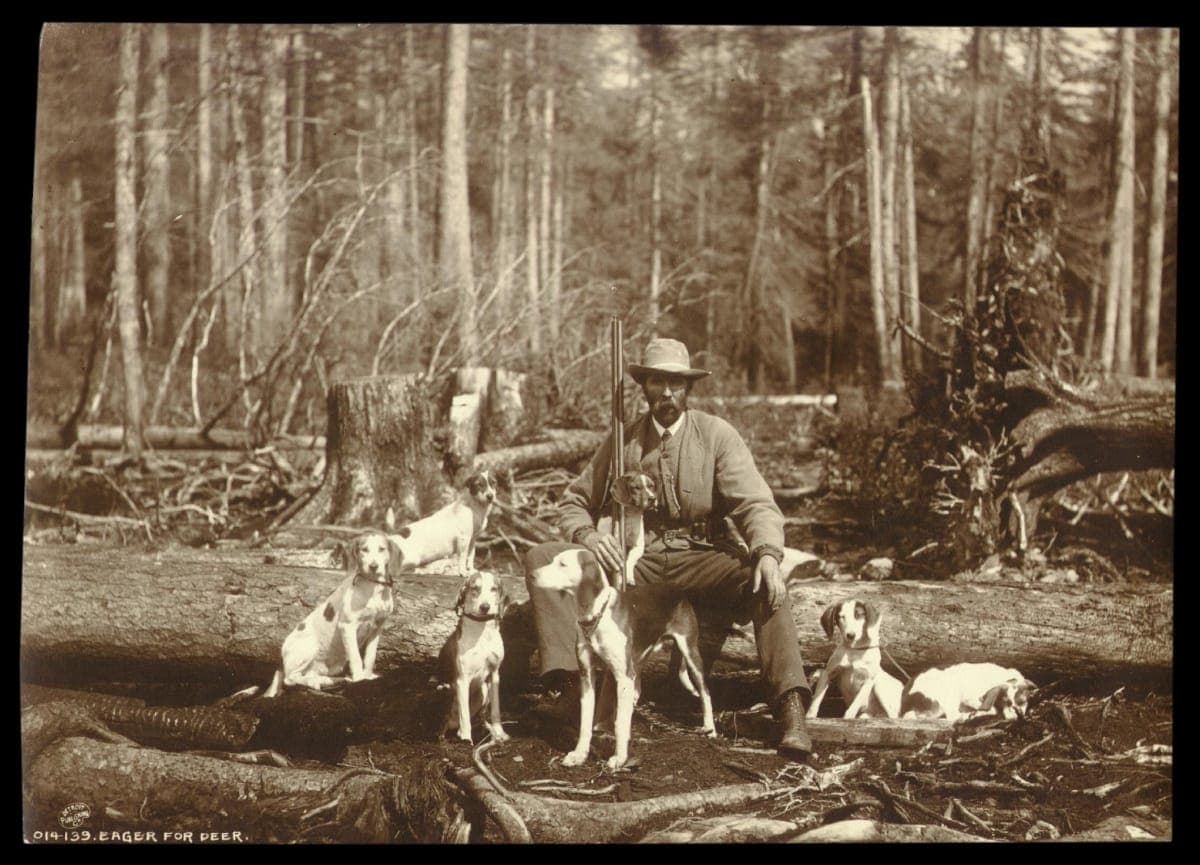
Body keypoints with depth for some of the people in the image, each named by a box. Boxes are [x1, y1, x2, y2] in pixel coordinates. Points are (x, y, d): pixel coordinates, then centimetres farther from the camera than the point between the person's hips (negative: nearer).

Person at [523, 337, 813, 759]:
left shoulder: (717, 434, 1)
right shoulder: (623, 441, 8)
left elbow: (755, 503, -8)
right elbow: (573, 502, 12)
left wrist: (768, 553, -31)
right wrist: (586, 534, -13)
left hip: (701, 557, -2)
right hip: (632, 556, 2)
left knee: (767, 583, -33)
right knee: (542, 558, -19)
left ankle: (791, 711, -37)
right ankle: (573, 680, -32)